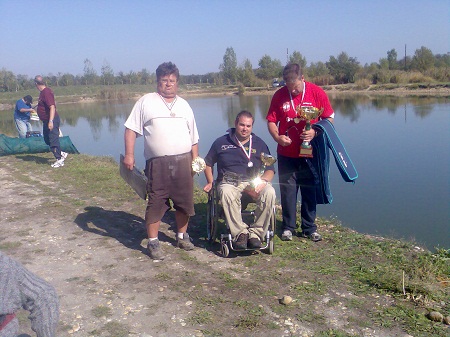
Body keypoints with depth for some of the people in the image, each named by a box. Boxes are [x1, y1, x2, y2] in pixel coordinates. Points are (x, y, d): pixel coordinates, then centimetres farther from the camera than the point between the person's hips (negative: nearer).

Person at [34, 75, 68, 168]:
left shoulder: (46, 92, -19)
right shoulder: (43, 92, 12)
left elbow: (52, 107, -27)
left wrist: (51, 121, -31)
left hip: (51, 120, -10)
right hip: (46, 121, 10)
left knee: (53, 140, -6)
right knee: (47, 139, 16)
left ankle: (59, 159, 3)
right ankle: (61, 153, 23)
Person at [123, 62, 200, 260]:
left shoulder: (184, 105, 16)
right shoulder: (146, 102, 5)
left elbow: (193, 136, 18)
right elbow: (131, 129, 0)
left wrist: (195, 159, 12)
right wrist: (129, 154, -10)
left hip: (183, 161, 4)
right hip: (158, 163, -3)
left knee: (184, 201, 10)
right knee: (156, 203, 0)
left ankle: (182, 236, 29)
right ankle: (153, 242, 12)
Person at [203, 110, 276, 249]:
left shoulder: (259, 144, 16)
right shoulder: (221, 142, 14)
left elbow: (270, 169, 12)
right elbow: (208, 163, 22)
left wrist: (262, 181, -9)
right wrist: (210, 182, 7)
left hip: (253, 183, 1)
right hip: (229, 182, -1)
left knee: (269, 192, -32)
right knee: (226, 193, -39)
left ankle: (256, 233, -24)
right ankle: (240, 233, -30)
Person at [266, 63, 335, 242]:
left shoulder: (317, 93, -4)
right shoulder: (279, 95, -1)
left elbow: (329, 118, -1)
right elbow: (271, 121, 3)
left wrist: (315, 132, -19)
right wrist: (277, 137, -16)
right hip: (286, 154, 1)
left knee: (310, 191, 8)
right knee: (287, 191, 6)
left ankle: (309, 228, 21)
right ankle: (288, 227, 19)